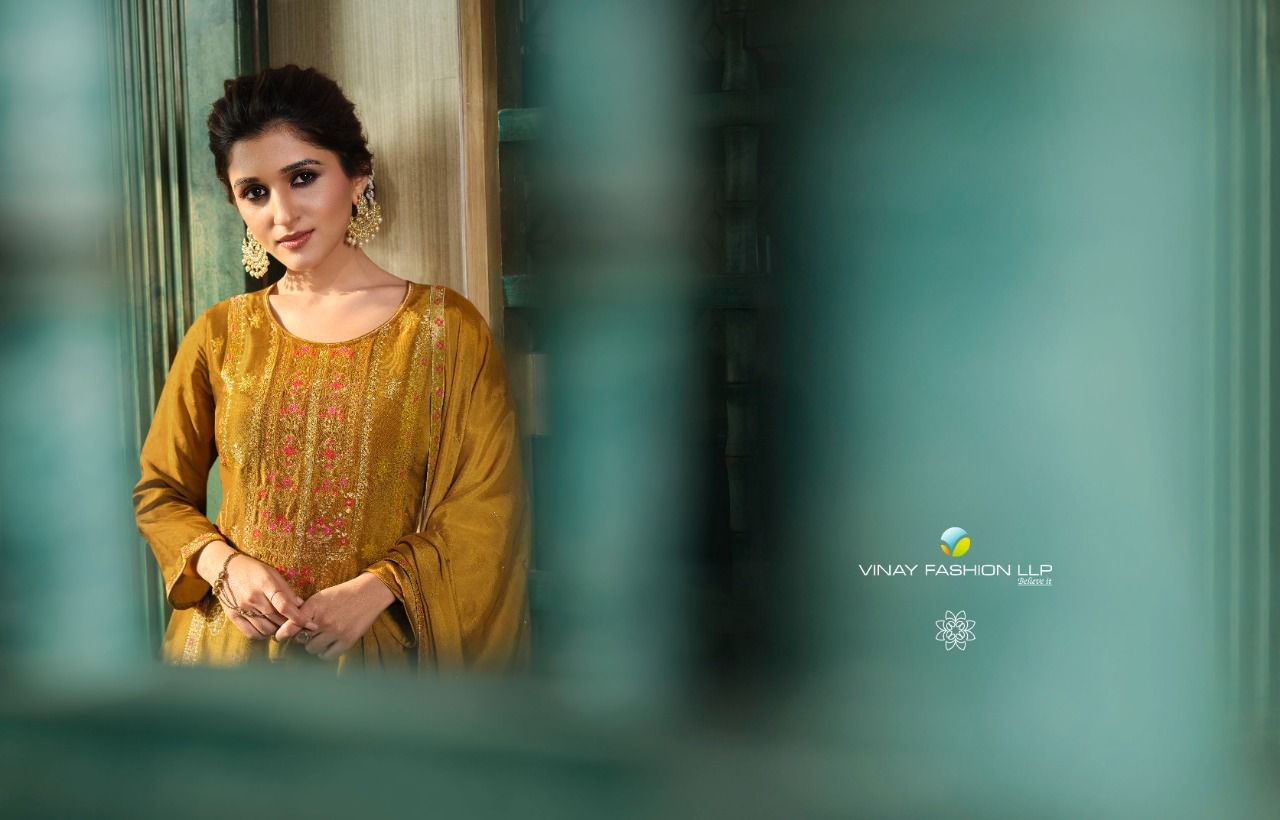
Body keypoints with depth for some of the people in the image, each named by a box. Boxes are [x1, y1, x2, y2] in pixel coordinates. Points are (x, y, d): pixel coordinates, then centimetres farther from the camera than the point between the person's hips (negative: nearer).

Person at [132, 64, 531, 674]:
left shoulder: (445, 327, -4)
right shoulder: (220, 335, 2)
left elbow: (484, 510, -5)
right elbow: (159, 493, 9)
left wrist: (375, 590, -17)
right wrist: (224, 565, -9)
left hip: (378, 646, -2)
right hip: (228, 643, 2)